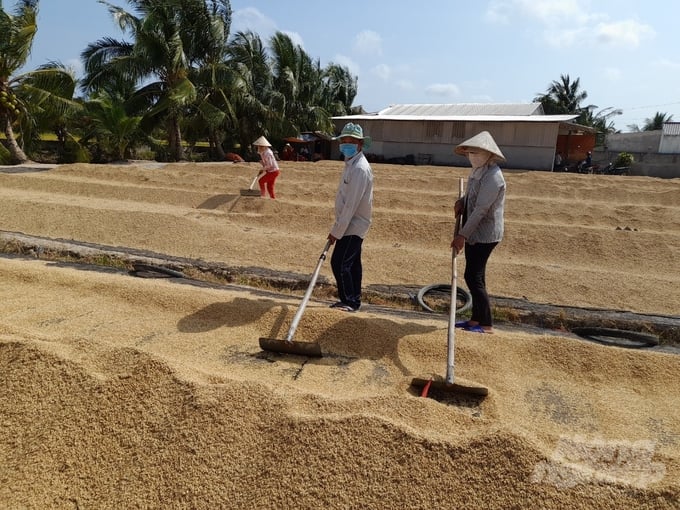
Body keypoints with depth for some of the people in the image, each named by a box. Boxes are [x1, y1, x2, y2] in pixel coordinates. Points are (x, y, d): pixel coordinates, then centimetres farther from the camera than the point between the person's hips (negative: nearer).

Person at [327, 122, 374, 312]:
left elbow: (351, 204, -24)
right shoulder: (351, 164, 12)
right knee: (351, 263, 14)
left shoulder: (360, 168, -20)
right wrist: (338, 228, 17)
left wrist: (337, 231, -20)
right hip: (352, 225, 10)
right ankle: (353, 301, 23)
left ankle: (349, 301, 4)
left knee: (339, 262, -7)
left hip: (353, 226, -10)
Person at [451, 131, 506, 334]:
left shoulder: (492, 176, -19)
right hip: (474, 233, 10)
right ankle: (476, 319, 25)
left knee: (473, 276, -8)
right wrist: (462, 201, 1)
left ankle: (486, 324, 2)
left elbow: (481, 209, -23)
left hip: (485, 235, -10)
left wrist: (463, 234, -23)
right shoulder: (477, 171, 11)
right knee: (475, 276, 14)